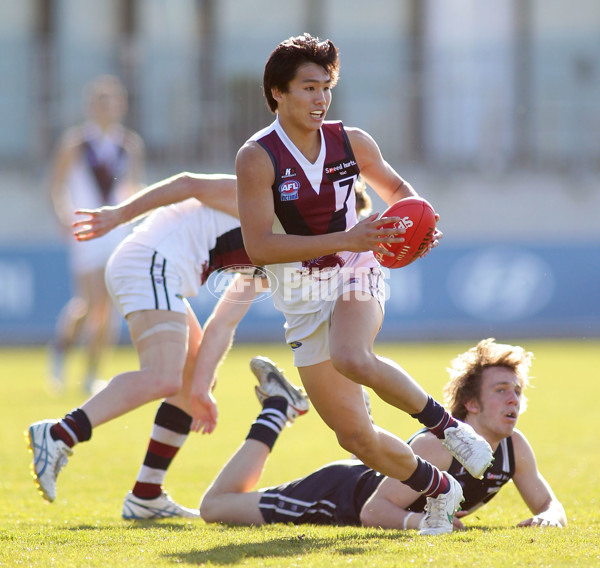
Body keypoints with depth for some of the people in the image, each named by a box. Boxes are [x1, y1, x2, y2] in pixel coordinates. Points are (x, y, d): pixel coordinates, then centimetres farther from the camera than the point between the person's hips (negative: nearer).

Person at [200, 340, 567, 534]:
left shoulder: (514, 446, -20)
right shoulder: (437, 445, -40)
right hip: (342, 493, -7)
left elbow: (551, 504, -8)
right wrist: (417, 520, -57)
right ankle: (277, 409, 15)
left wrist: (547, 518, -32)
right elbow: (373, 512, -38)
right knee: (214, 507, 1)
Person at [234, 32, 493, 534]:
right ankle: (440, 490, 22)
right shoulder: (257, 157, -14)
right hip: (303, 298, 0)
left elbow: (395, 186, 19)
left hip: (357, 277, 0)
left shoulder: (351, 142, -2)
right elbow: (258, 247, -23)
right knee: (354, 434, 0)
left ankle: (445, 423, -16)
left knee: (352, 359, -36)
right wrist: (342, 240, -30)